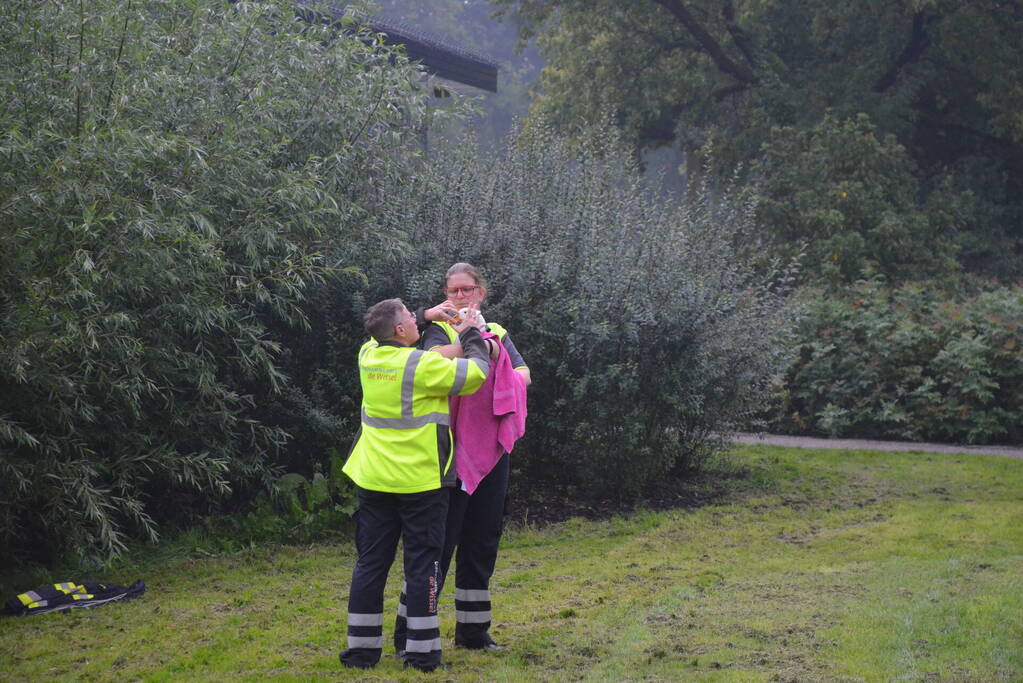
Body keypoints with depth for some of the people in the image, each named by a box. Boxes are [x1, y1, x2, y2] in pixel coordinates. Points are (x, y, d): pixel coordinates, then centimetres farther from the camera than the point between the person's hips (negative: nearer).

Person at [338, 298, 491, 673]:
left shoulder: (368, 357, 1)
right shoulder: (421, 365, -17)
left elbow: (383, 340, 24)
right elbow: (476, 373, -12)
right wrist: (470, 335, 4)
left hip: (374, 482, 5)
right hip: (419, 483, -5)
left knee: (371, 564, 10)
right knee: (422, 565, 3)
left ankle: (361, 648, 13)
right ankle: (422, 652, 5)